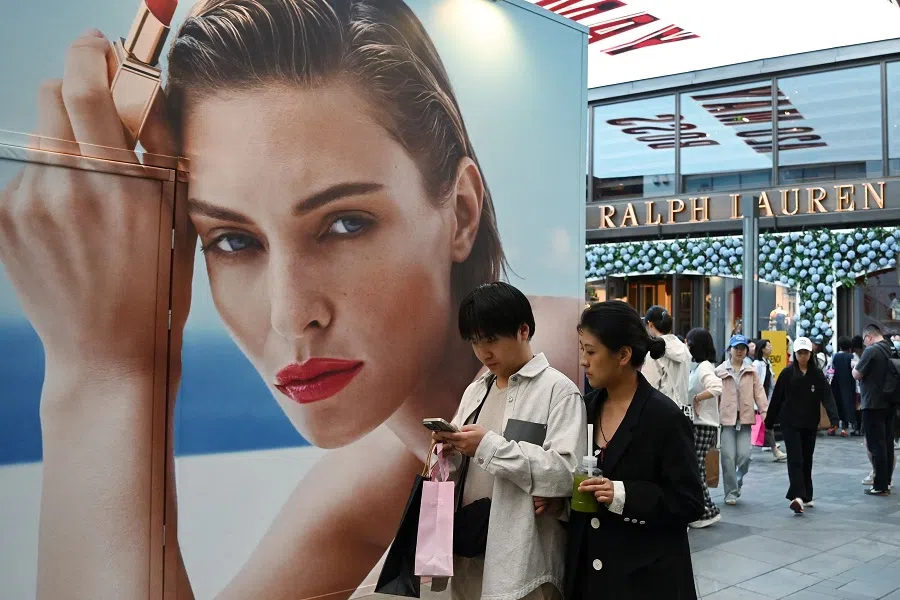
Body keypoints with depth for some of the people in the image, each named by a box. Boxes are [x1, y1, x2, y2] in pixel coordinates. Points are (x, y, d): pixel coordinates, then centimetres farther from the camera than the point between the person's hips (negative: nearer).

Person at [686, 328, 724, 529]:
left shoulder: (704, 367, -15)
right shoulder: (697, 366, 14)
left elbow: (716, 388, -32)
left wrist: (696, 398, -22)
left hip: (703, 426, -9)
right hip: (695, 424, 9)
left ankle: (708, 512, 2)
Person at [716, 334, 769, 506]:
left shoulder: (751, 371, 9)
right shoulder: (720, 370, 3)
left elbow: (759, 393, 5)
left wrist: (765, 413, -4)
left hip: (745, 418, 2)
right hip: (726, 418, -1)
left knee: (744, 455, -5)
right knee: (728, 456, -6)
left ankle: (738, 481, 24)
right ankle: (731, 492, 5)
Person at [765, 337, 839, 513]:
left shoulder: (817, 374, 0)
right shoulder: (787, 373, -4)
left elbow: (827, 396, -10)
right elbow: (777, 398, -2)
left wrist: (834, 418, -24)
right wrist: (769, 421, -1)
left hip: (810, 424, 3)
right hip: (790, 423, -3)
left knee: (807, 460, 11)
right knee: (795, 459, -12)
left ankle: (806, 497, 22)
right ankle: (797, 497, -21)